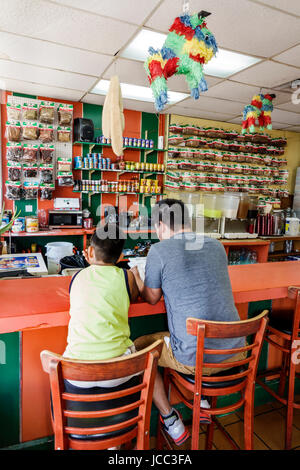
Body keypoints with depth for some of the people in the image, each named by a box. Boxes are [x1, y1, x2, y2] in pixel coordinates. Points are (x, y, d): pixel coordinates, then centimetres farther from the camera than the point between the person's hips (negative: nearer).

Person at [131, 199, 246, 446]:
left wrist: (136, 275, 22)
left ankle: (171, 421, 25)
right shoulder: (216, 246, 5)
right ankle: (203, 402, 38)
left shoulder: (159, 251, -11)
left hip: (195, 357, -6)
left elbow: (151, 298, 3)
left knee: (139, 347, 19)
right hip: (235, 351, 6)